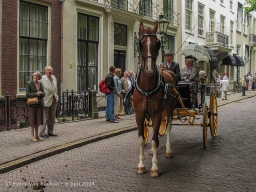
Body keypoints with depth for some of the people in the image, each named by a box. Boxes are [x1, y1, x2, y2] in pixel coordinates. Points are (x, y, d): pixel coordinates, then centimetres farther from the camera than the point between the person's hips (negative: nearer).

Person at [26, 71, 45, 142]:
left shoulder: (40, 84, 10)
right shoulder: (29, 83, -5)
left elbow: (43, 93, 8)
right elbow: (27, 94, -12)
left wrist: (40, 93, -13)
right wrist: (36, 94, -18)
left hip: (39, 104, 5)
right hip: (32, 104, -5)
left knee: (38, 120, 9)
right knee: (33, 120, 0)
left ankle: (37, 135, 18)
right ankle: (32, 136, 7)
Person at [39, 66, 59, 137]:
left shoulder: (54, 78, 12)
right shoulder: (42, 79, -11)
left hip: (54, 99, 7)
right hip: (46, 100, -7)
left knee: (52, 117, 12)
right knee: (45, 117, -3)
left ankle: (50, 131, 21)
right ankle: (42, 132, 5)